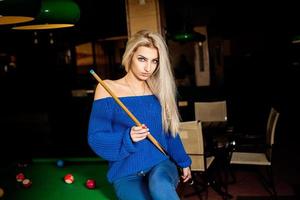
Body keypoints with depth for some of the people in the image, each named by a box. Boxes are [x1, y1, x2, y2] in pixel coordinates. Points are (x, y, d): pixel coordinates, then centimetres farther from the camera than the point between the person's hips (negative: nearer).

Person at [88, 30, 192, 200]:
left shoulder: (158, 91, 7)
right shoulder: (107, 88, -4)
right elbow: (96, 139, -7)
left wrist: (184, 162, 18)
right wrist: (128, 138, -22)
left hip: (161, 164, 3)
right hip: (126, 174, -2)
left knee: (159, 184, -34)